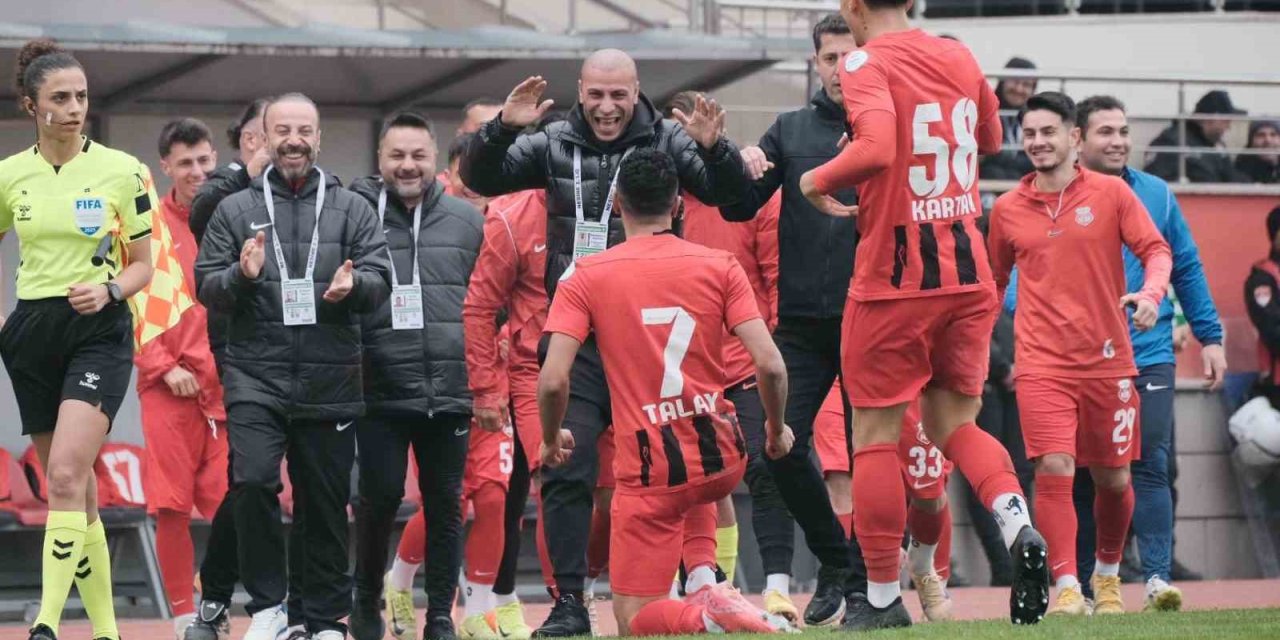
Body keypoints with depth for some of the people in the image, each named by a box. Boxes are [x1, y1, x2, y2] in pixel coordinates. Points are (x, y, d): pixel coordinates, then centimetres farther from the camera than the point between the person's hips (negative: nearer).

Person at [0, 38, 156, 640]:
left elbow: (142, 266, 4)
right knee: (74, 491, 7)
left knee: (67, 477, -21)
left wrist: (108, 289, -16)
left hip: (99, 333, -3)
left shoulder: (122, 170, -2)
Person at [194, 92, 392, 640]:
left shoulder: (352, 209, 10)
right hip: (255, 376, -1)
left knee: (326, 502, 5)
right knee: (253, 480, -20)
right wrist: (241, 276, -14)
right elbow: (206, 285, 7)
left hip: (329, 382, 1)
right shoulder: (235, 210, 11)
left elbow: (381, 280, 3)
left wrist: (353, 285, -19)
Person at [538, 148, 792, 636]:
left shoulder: (585, 278, -3)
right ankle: (704, 580, 14)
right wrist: (776, 430, 11)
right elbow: (770, 366, -8)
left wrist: (551, 439, 9)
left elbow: (552, 381, -12)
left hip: (649, 470, -3)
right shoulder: (719, 267, 0)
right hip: (721, 459, 3)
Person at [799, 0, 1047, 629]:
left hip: (894, 279, -6)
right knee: (954, 423, 17)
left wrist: (817, 180, -12)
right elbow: (990, 139, 26)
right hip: (969, 275, 6)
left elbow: (875, 149, -29)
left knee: (875, 434, 6)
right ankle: (1017, 523, -10)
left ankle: (882, 599, 7)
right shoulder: (959, 58, 9)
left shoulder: (866, 64, -11)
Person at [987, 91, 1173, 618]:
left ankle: (1107, 575, 34)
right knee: (1054, 470, -18)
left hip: (1107, 360, 1)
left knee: (1113, 479, 9)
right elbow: (994, 280, 19)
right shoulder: (1007, 209, 7)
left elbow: (1155, 249, -1)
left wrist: (1150, 294, -20)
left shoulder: (1111, 193, 2)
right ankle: (1066, 589, -14)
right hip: (1042, 365, 0)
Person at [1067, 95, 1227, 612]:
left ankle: (1158, 578, -12)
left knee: (1150, 467, -9)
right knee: (1082, 474, 4)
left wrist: (1210, 337, 10)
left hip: (1149, 357, 1)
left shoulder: (1156, 195, 8)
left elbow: (1187, 269, 14)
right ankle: (1083, 585, 12)